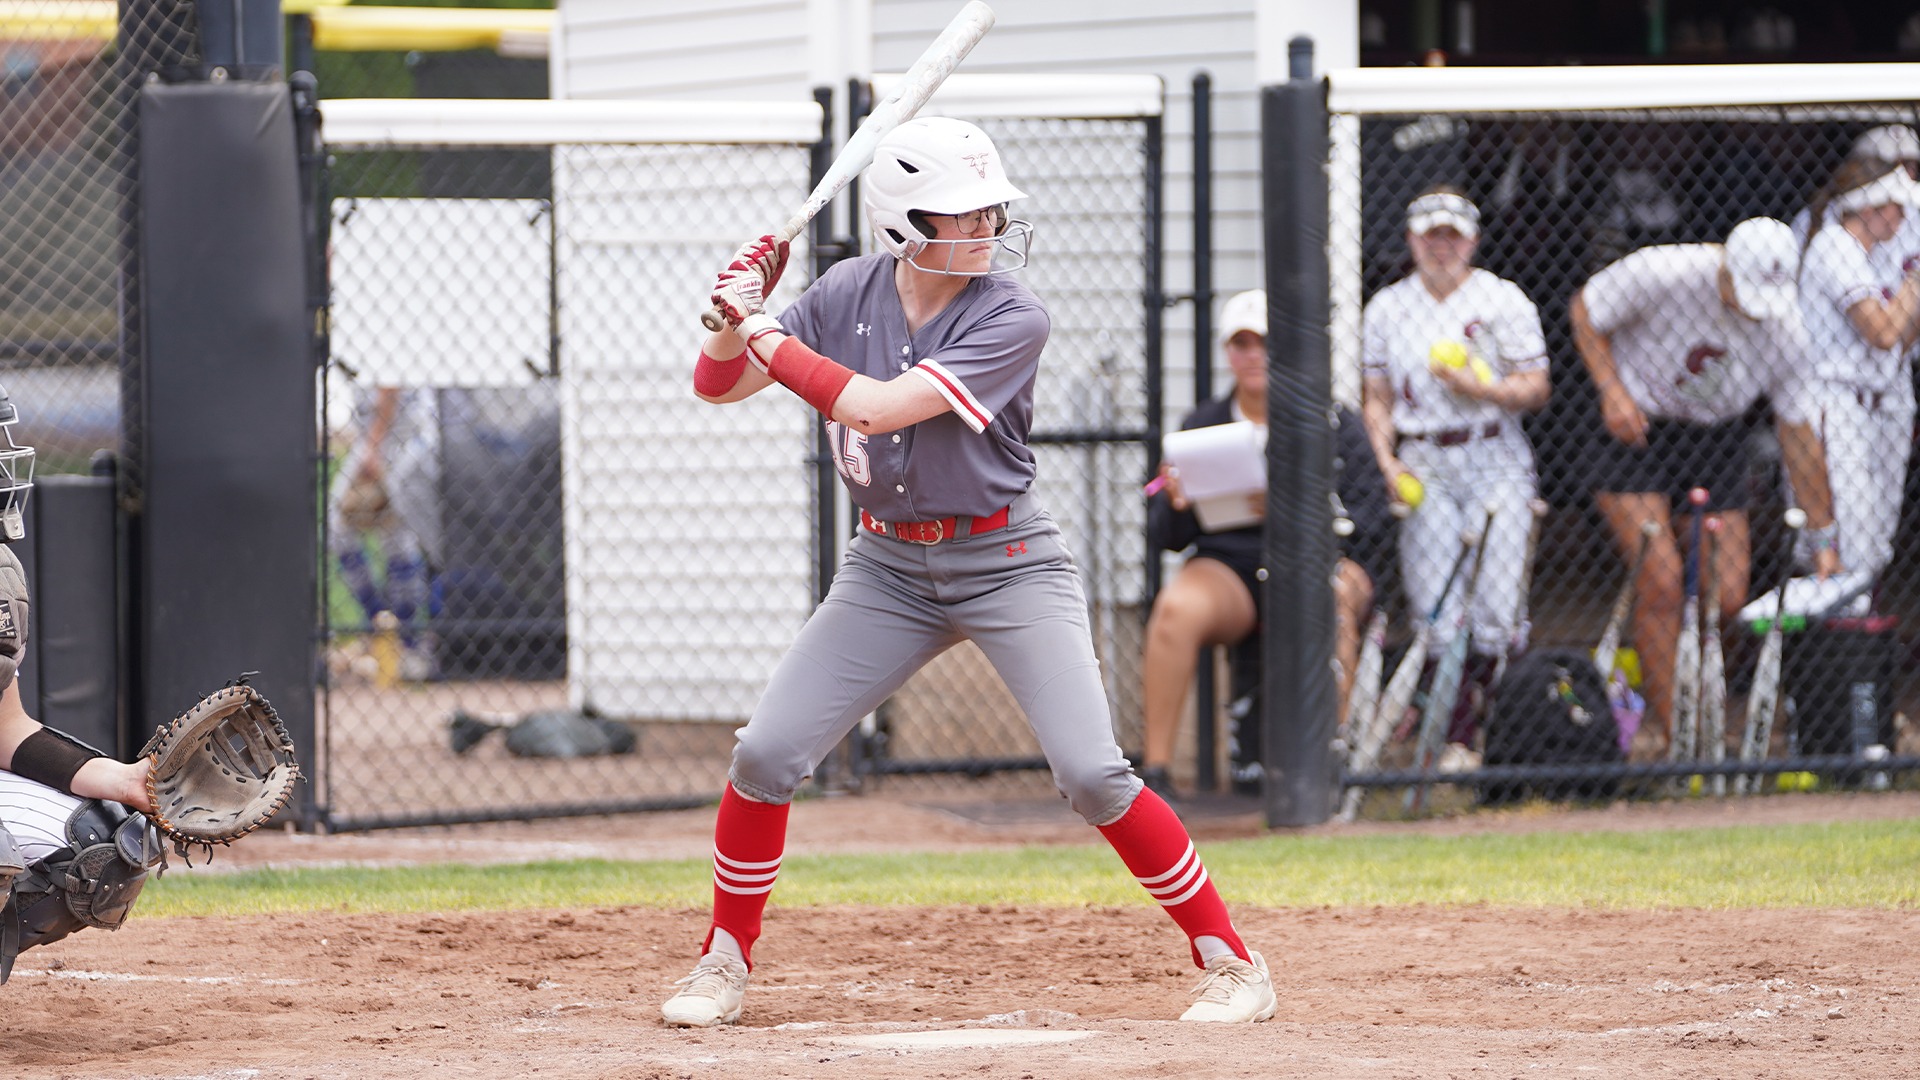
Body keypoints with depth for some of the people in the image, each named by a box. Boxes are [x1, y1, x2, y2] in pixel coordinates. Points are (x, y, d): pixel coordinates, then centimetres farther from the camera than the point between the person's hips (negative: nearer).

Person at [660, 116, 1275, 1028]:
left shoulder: (1009, 318, -18)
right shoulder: (850, 294, -3)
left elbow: (877, 407, -27)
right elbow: (717, 385, 2)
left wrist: (766, 336, -19)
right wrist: (739, 315, -18)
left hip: (1007, 565, -4)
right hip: (887, 567, 4)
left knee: (1091, 774, -16)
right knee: (765, 755, -5)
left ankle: (1228, 959, -3)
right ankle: (726, 960, 15)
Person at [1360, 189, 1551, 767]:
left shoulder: (1504, 301, 4)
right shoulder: (1386, 308, 11)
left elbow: (1535, 388, 2)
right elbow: (1376, 399, 13)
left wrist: (1480, 388, -15)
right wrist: (1387, 463, -1)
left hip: (1496, 464, -2)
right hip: (1425, 469, 2)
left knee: (1497, 606, -11)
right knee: (1437, 610, -7)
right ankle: (1455, 740, -3)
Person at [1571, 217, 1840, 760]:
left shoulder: (1785, 330, -13)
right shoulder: (1662, 274, -25)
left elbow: (1798, 436, -2)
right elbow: (1584, 310, -8)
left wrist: (1823, 537, 2)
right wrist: (1612, 390, -21)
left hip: (1717, 438, 4)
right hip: (1636, 430, -3)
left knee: (1727, 596, -7)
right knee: (1661, 581, -17)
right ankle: (1660, 724, -3)